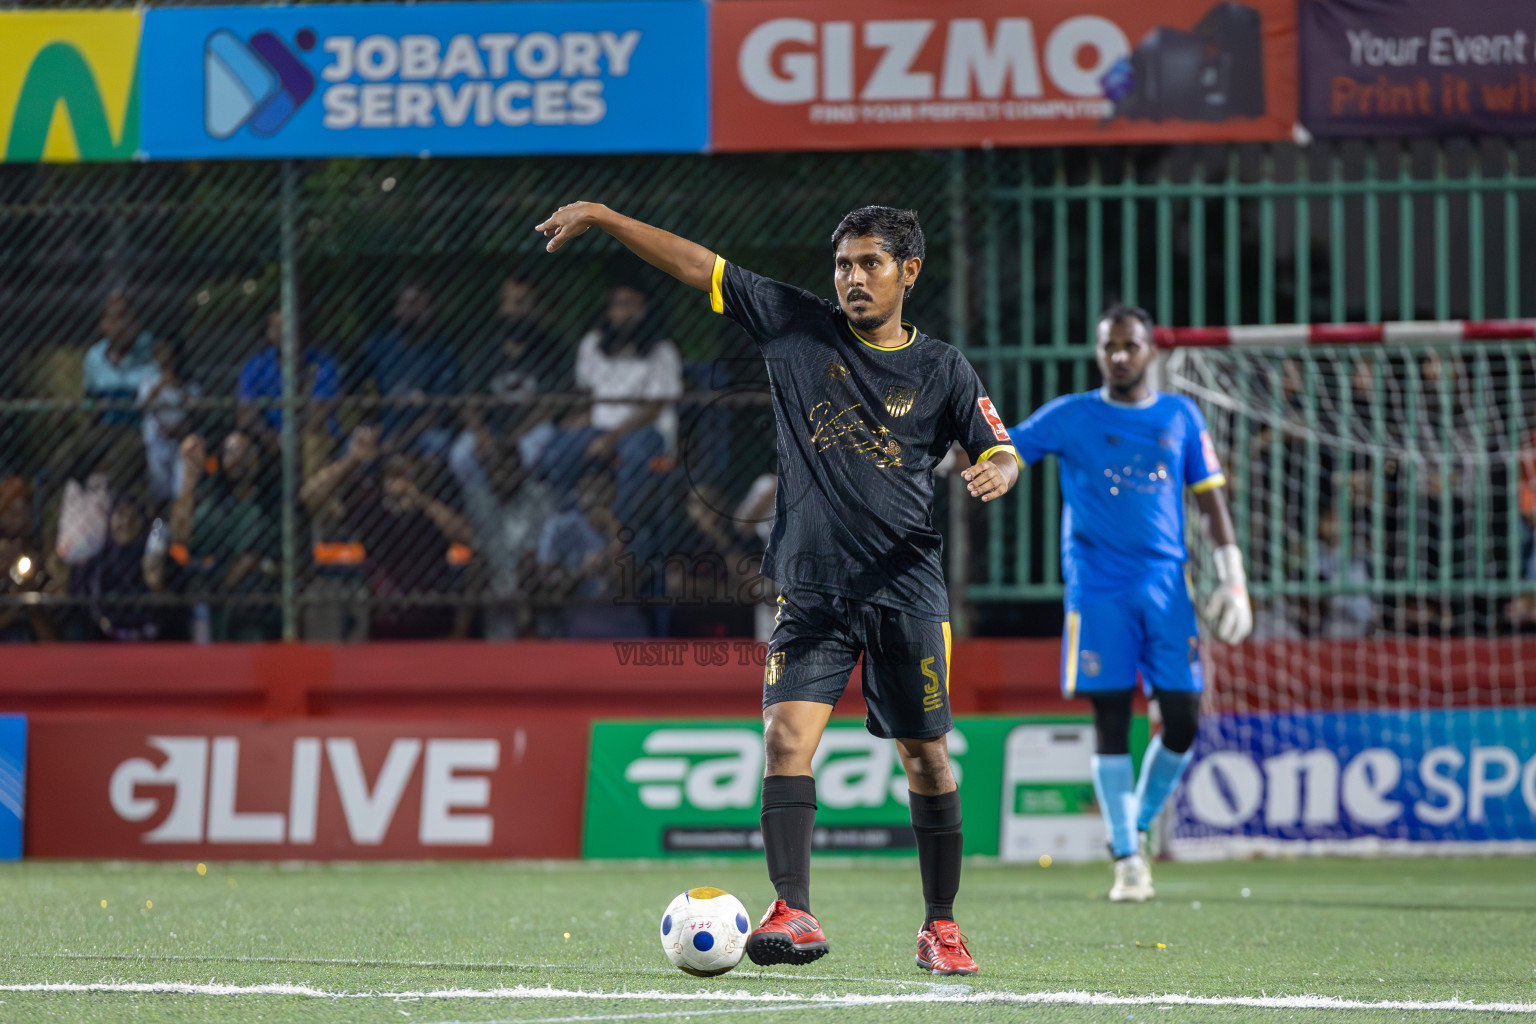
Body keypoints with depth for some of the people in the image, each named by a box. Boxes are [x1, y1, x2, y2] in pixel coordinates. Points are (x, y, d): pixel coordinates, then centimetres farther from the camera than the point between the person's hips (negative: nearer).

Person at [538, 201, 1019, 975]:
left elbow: (999, 452, 7)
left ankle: (940, 927, 17)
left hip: (906, 588, 0)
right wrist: (602, 216, -1)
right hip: (810, 585, 0)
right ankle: (793, 915, -20)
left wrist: (996, 473, -17)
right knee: (787, 736, -16)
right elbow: (697, 267, 4)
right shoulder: (796, 327, 4)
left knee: (926, 757, 4)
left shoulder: (942, 371, 3)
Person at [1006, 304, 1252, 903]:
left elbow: (1210, 500, 14)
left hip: (1167, 585, 2)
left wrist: (1233, 579, 8)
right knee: (1110, 721, -5)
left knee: (1182, 723, -4)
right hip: (1098, 591, -2)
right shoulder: (1069, 417, 5)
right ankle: (1126, 857, 1)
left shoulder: (1181, 418, 10)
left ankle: (1137, 826, 19)